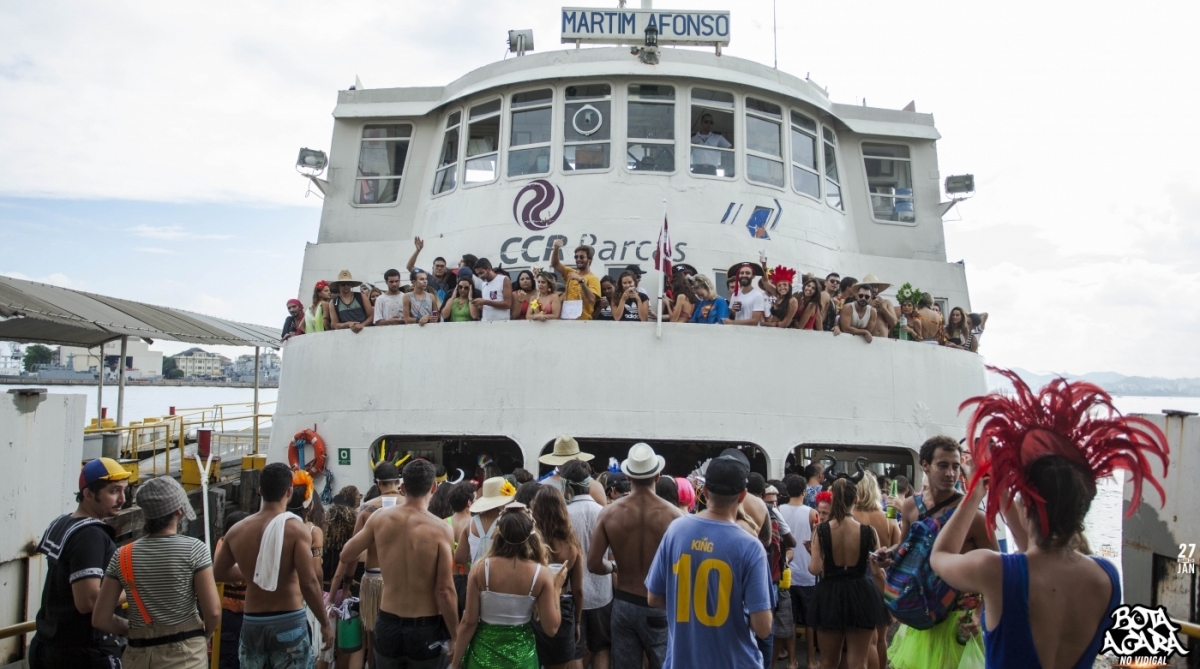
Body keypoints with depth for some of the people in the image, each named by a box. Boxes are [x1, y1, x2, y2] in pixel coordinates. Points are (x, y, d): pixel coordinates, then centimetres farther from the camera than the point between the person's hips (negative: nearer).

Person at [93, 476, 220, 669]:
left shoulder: (123, 556, -2)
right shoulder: (194, 549, -11)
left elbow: (100, 619, -1)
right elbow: (213, 611, -12)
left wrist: (133, 629, 14)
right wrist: (203, 637, 8)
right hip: (186, 653, -3)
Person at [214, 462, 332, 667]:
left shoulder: (236, 531, 1)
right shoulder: (295, 529, -15)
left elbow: (218, 573, 16)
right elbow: (309, 583, -18)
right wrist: (325, 622, -7)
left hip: (252, 622, 5)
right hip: (288, 621, -5)